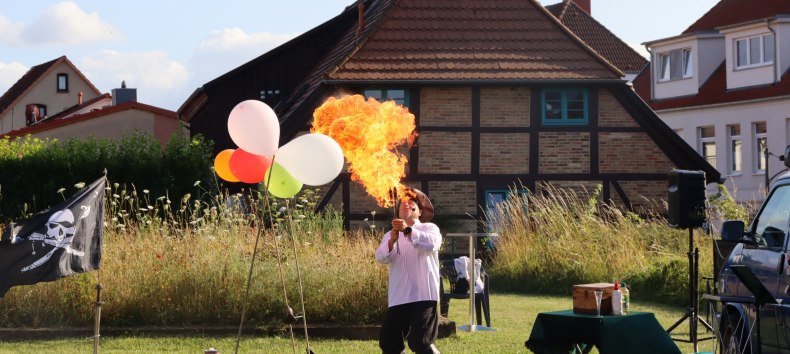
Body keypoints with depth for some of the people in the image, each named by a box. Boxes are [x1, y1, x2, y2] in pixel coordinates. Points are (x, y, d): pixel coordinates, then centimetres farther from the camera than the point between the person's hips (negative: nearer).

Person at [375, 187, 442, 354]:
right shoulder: (390, 235, 18)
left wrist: (408, 231, -31)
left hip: (423, 296, -5)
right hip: (398, 298, 5)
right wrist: (392, 241, -22)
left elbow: (431, 244, -17)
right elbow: (381, 257, -1)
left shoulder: (429, 228, 6)